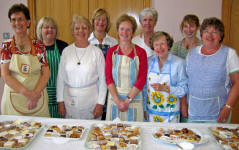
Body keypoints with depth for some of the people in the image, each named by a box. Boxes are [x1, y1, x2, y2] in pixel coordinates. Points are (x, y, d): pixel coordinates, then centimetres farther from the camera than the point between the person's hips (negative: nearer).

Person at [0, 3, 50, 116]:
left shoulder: (39, 46, 1)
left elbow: (46, 73, -2)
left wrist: (35, 94, -15)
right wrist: (27, 93, -17)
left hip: (38, 97, 1)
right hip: (14, 98, -1)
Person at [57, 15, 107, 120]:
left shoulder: (97, 52, -2)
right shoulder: (66, 51, 5)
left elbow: (103, 79, -2)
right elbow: (60, 77, 7)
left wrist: (100, 104, -5)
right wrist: (60, 100, 4)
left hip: (90, 99, -2)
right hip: (69, 100, 2)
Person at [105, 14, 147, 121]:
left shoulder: (140, 52, -2)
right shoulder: (111, 51, 3)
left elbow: (141, 79, -6)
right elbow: (108, 78, -1)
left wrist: (128, 100, -11)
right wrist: (117, 100, -11)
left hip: (134, 99, -1)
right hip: (114, 99, 2)